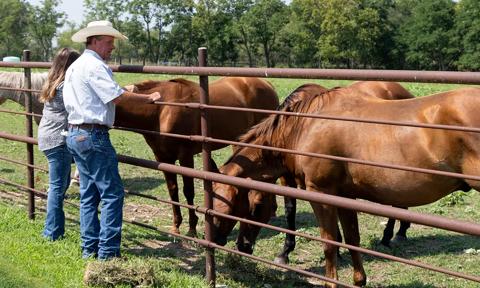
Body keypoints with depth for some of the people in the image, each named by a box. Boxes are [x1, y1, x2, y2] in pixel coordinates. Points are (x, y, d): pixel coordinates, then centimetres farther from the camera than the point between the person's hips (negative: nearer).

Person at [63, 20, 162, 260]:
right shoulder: (95, 66, -13)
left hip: (74, 134, 10)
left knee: (88, 193, 13)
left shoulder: (74, 67, 18)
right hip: (93, 135, -10)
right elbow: (118, 97, -22)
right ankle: (107, 252, -5)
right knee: (112, 193, -6)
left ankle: (90, 249, 17)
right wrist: (149, 98, -11)